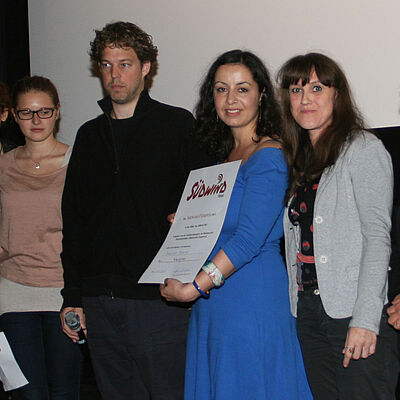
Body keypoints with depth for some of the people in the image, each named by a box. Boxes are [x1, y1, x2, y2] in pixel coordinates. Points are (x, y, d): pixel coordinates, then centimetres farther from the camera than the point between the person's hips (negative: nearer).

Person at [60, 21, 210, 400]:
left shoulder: (177, 125, 2)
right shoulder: (90, 135, 15)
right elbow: (73, 220, 16)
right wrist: (72, 296, 11)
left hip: (158, 297, -4)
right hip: (99, 301, 5)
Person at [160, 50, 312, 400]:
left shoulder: (269, 156, -12)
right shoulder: (225, 156, 15)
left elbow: (249, 240, -20)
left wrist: (193, 288, -18)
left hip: (254, 297, -8)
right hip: (213, 300, 9)